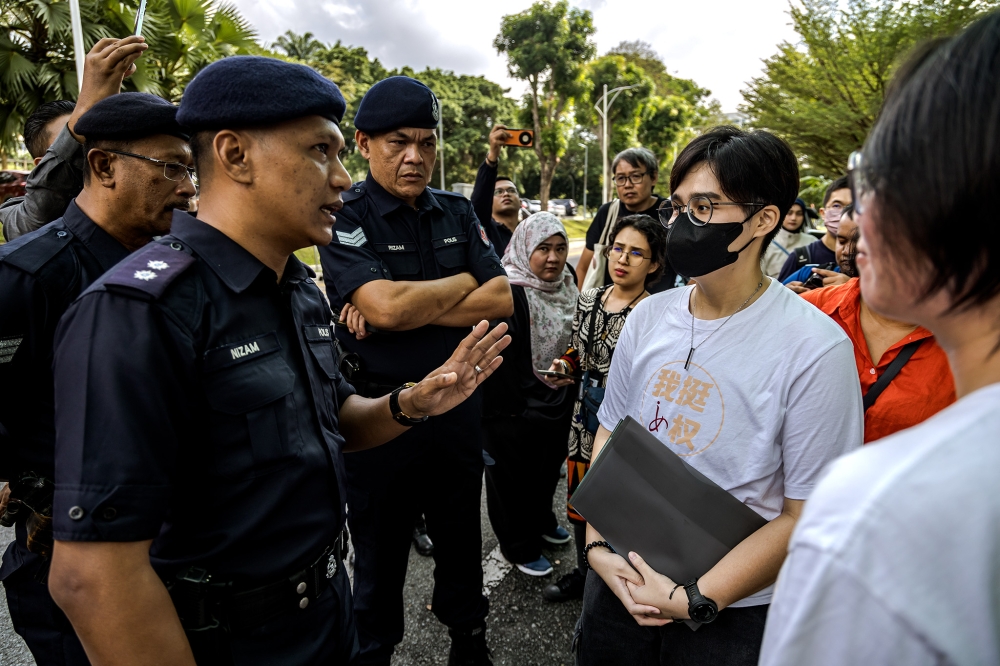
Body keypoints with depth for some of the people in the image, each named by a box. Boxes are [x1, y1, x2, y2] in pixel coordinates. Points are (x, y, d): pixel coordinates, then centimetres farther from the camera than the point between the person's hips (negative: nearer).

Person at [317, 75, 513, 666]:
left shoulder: (458, 213, 5)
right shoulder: (345, 217, -10)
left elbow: (501, 301, -6)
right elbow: (386, 305, -26)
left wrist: (402, 314, -16)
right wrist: (466, 281, -10)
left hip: (457, 404, 5)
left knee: (462, 539, 22)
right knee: (379, 554, 14)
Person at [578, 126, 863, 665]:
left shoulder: (815, 349, -18)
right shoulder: (648, 317, -3)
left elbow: (806, 516, -16)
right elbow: (609, 434, 4)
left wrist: (696, 600, -18)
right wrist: (598, 545, -7)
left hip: (732, 609, -4)